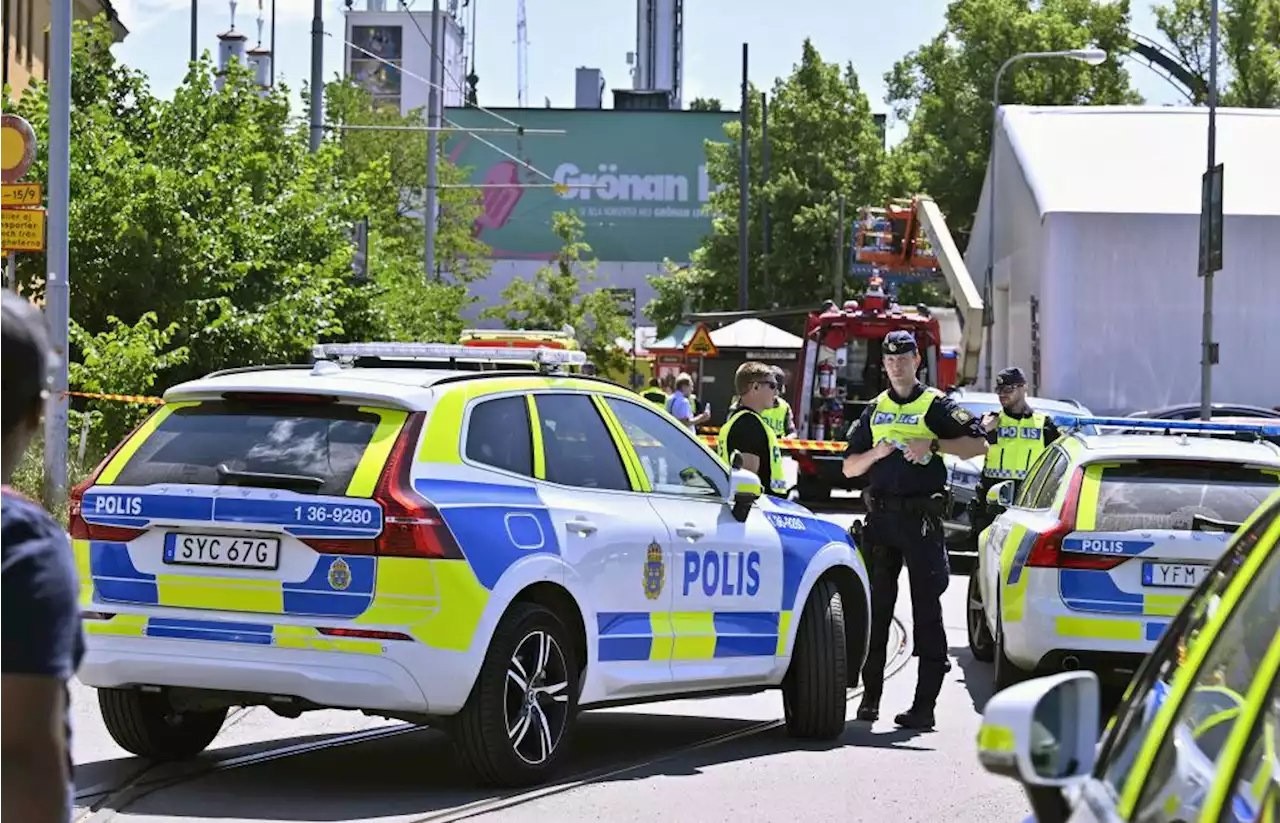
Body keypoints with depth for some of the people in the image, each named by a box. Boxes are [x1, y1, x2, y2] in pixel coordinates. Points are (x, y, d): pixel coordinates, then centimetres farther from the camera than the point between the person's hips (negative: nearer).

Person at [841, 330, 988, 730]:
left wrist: (933, 445, -15)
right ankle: (871, 697, 13)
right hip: (881, 515, 5)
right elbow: (850, 467, 17)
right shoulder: (875, 410, 17)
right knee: (876, 607, 6)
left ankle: (924, 704, -6)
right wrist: (877, 453, -3)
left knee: (926, 608, -5)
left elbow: (978, 444, -4)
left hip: (921, 516, -5)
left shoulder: (935, 405, 4)